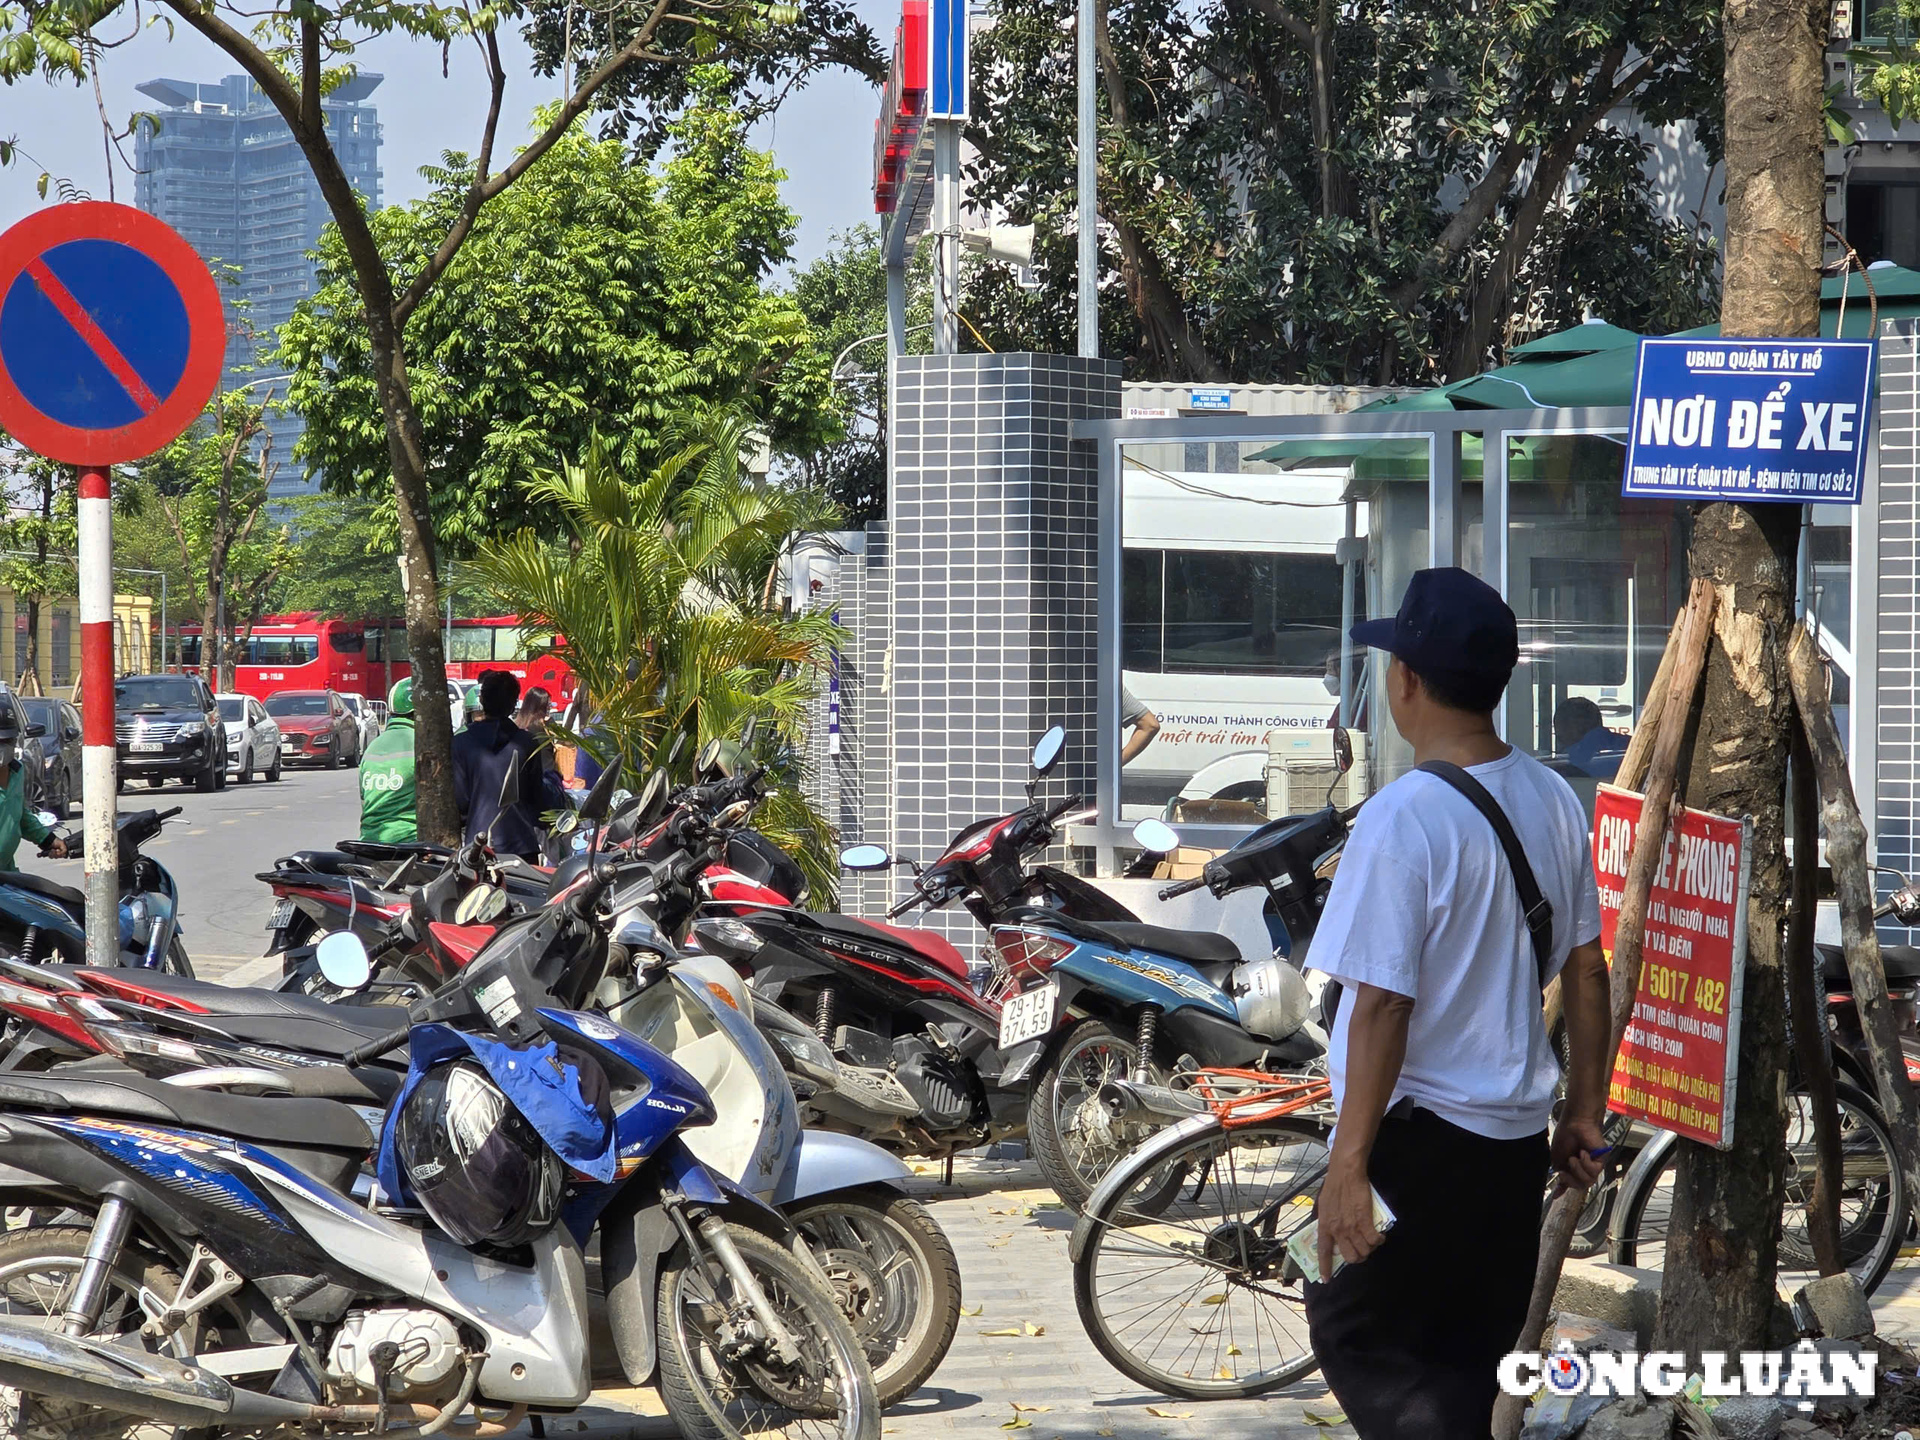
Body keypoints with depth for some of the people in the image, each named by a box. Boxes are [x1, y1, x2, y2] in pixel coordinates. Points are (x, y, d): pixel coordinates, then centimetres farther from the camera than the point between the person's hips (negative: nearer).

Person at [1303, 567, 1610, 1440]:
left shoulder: (1402, 819, -19)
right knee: (1467, 1355, 16)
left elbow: (1383, 1006, -20)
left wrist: (1348, 1165, -17)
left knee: (1354, 1336, 3)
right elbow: (1586, 968, 10)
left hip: (1420, 1136, -7)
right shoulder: (1553, 801, 3)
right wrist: (1585, 1112, 20)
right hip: (1517, 1135, 7)